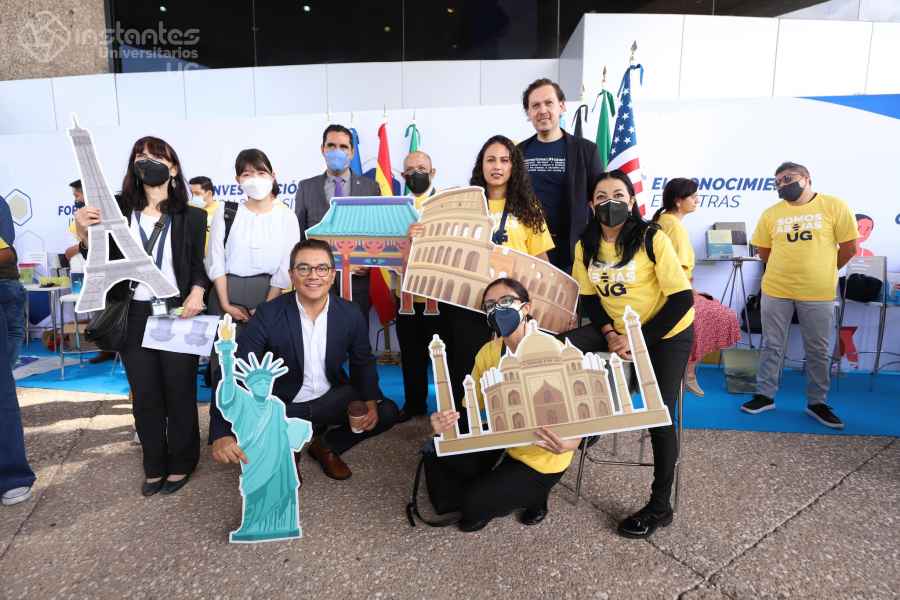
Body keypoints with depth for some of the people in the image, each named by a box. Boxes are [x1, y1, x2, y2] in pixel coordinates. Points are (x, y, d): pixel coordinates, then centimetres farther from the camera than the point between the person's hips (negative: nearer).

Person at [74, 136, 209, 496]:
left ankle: (180, 464, 25)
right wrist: (85, 235, -13)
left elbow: (199, 264, 3)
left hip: (179, 315, -2)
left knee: (179, 395, 7)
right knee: (145, 397, 13)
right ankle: (154, 467, 29)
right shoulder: (118, 212, 4)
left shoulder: (190, 216, 0)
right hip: (135, 318, 2)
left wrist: (197, 291, -16)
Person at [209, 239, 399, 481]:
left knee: (387, 412, -15)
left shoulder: (351, 315, -9)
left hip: (333, 403, 3)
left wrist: (370, 402, -14)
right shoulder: (268, 314, -18)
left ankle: (325, 445, 10)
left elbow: (363, 363, 5)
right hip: (281, 405, -2)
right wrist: (222, 434, -34)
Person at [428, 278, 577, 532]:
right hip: (500, 442, 6)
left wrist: (568, 444, -45)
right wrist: (446, 423, -25)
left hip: (541, 457, -5)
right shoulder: (487, 353, -6)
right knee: (441, 482, -2)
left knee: (474, 504, -12)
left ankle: (532, 494, 16)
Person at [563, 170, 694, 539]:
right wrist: (610, 334, -14)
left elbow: (682, 299, -18)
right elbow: (589, 297, 3)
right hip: (619, 330, 5)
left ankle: (660, 507, 9)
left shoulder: (652, 239, -18)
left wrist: (638, 340, -22)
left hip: (667, 334, -4)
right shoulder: (586, 245, -4)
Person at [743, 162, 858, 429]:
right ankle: (765, 395, 21)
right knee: (772, 346, 9)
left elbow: (849, 247, 1)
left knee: (818, 351, 9)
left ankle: (817, 402, 23)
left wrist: (822, 273, 8)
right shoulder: (770, 214, 2)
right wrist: (788, 269, 11)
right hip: (775, 291, 2)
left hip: (818, 294, -1)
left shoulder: (834, 206, -3)